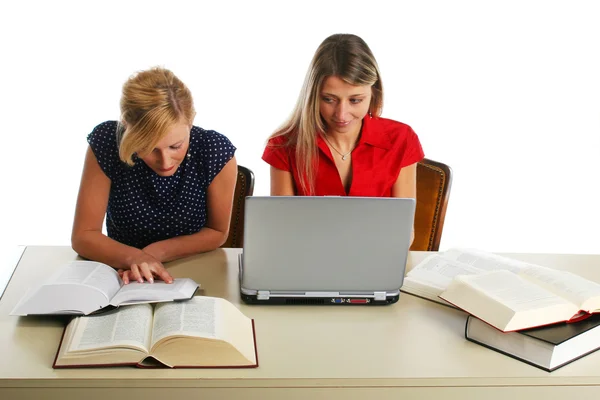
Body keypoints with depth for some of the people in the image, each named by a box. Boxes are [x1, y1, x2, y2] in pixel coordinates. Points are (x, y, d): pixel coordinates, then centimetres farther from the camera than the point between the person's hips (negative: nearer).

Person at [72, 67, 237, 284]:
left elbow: (217, 232, -4)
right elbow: (83, 236, -12)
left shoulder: (216, 152, -19)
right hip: (122, 280, 1)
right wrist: (134, 257, -29)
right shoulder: (106, 143, -19)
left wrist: (157, 251, -16)